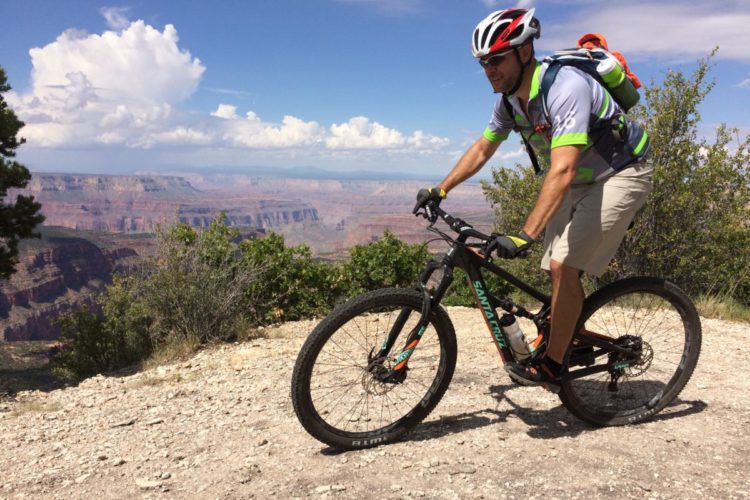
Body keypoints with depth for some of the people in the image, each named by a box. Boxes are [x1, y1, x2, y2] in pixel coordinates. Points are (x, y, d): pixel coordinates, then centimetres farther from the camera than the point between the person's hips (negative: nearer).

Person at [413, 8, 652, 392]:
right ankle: (568, 346, 25)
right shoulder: (510, 99, -6)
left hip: (620, 175, -8)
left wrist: (524, 236, -48)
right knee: (560, 272, 8)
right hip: (580, 182, 8)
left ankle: (551, 366, -5)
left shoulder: (565, 87, -32)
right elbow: (481, 149, 8)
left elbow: (562, 171, -41)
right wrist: (439, 191, 1)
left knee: (563, 266, -19)